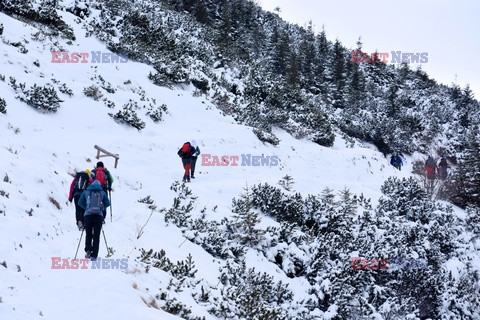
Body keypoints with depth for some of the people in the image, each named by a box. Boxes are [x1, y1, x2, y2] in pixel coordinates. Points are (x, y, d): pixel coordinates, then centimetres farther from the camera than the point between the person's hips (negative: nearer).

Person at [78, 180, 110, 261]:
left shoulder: (86, 192, 14)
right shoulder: (102, 192, 13)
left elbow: (80, 202, 13)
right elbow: (107, 203, 11)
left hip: (88, 215, 0)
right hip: (98, 215, 0)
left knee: (88, 234, 15)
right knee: (96, 236, 4)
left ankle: (88, 250, -6)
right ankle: (94, 255, -4)